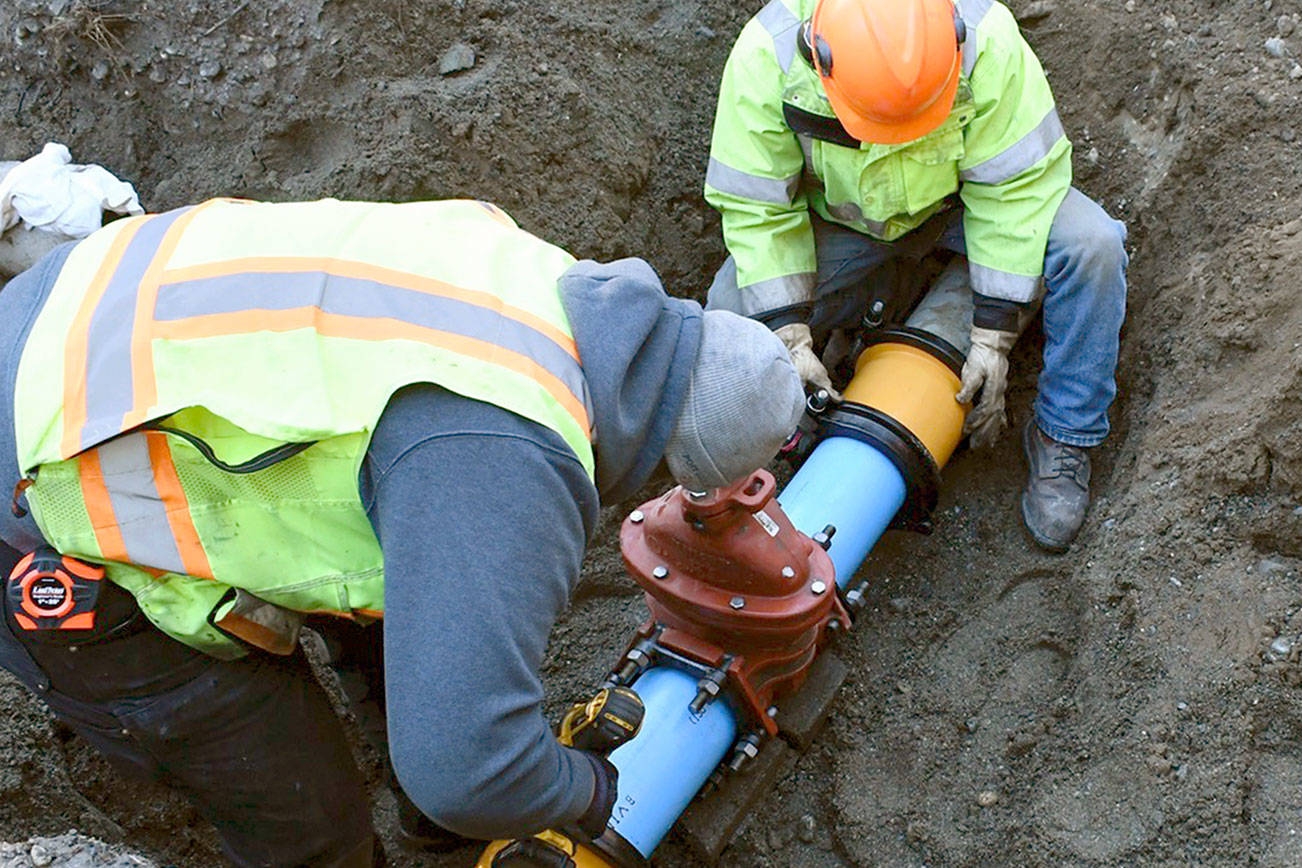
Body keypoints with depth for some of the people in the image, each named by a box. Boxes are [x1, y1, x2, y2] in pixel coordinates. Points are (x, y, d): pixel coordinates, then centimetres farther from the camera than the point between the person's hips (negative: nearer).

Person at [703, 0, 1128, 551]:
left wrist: (993, 338, -25)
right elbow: (754, 208, -22)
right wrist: (790, 340, -28)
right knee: (731, 318, -21)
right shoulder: (764, 57, -32)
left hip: (958, 197, 0)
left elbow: (1015, 187, -25)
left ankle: (1063, 439, -8)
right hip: (840, 216, 1)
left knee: (1091, 245, -27)